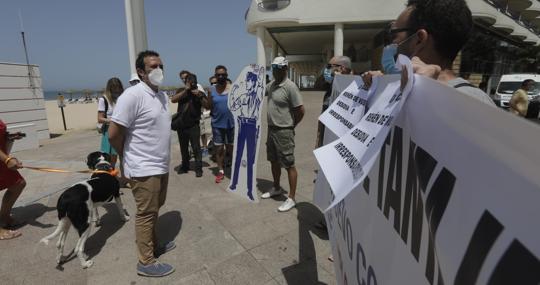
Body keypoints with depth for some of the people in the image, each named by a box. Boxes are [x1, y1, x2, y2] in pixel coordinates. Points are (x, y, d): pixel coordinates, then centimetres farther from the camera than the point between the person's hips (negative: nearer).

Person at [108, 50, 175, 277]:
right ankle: (146, 262, 20)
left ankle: (154, 245, 39)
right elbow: (113, 134, -17)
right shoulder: (132, 95, -18)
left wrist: (159, 158, 13)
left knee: (154, 210, 21)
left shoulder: (162, 96, 8)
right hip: (144, 169, -8)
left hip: (161, 166, 8)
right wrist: (131, 157, -2)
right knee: (146, 214, 4)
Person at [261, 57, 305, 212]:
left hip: (284, 132, -8)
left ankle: (291, 199, 9)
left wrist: (291, 125, -5)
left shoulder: (290, 86, -16)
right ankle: (276, 188, 38)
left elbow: (300, 110, -16)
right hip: (271, 129, 9)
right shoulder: (271, 85, 8)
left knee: (289, 165, -1)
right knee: (274, 161, 20)